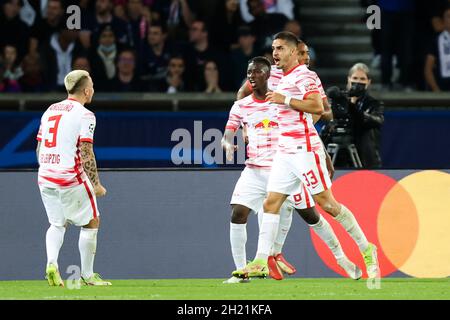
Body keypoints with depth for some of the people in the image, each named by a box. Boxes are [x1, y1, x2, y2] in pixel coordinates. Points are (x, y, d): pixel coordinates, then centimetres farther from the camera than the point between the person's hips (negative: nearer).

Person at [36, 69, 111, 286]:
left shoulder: (49, 111, 13)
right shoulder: (84, 115, -8)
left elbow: (39, 150, 16)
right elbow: (86, 155, -14)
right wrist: (96, 185, -8)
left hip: (45, 178, 6)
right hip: (71, 177, -6)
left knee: (57, 224, 19)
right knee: (91, 222, 9)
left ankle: (51, 263, -6)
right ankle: (87, 275, 9)